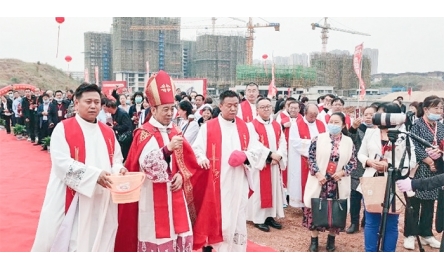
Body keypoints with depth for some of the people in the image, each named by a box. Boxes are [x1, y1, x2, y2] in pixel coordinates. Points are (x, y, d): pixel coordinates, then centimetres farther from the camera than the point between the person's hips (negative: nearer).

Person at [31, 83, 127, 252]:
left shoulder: (108, 133, 13)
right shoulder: (63, 129, -4)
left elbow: (116, 160, 12)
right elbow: (62, 162, -15)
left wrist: (118, 170, -12)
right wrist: (95, 174, -23)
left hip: (102, 201, 5)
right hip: (72, 200, -5)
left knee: (99, 243, 10)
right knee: (70, 243, 0)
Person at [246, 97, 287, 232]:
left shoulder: (277, 125, 12)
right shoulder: (252, 125, -8)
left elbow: (283, 143, 6)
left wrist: (279, 156, -12)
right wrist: (270, 154, -20)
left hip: (275, 164, 6)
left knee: (274, 189, 10)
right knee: (260, 190, -2)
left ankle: (270, 216, 20)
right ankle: (258, 219, 7)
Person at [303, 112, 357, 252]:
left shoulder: (348, 142, 3)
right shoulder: (319, 138, -1)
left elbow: (353, 162, 3)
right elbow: (311, 157, -3)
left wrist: (342, 172, -13)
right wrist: (317, 173, -14)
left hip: (339, 183, 1)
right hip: (319, 181, -1)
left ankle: (331, 239, 26)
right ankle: (314, 240, 17)